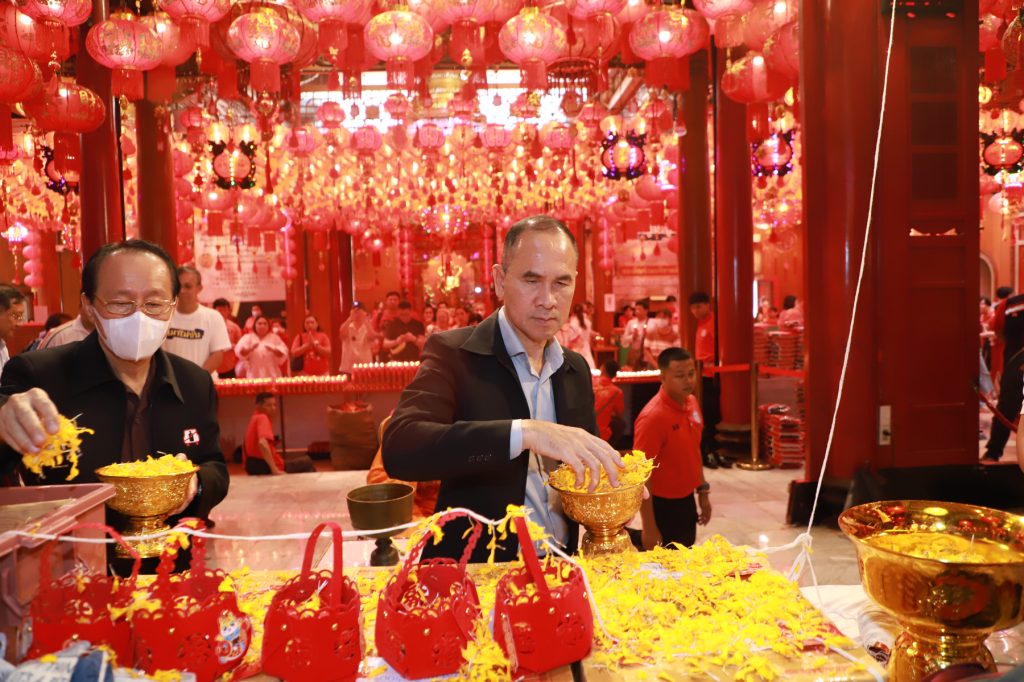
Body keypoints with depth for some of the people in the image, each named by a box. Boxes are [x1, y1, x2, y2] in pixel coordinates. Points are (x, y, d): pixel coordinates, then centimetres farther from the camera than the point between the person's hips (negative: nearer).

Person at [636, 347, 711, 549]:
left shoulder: (691, 402, 0)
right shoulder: (652, 417, -24)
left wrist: (702, 492, 15)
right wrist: (649, 528, -22)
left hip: (687, 500, 7)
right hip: (663, 505, -7)